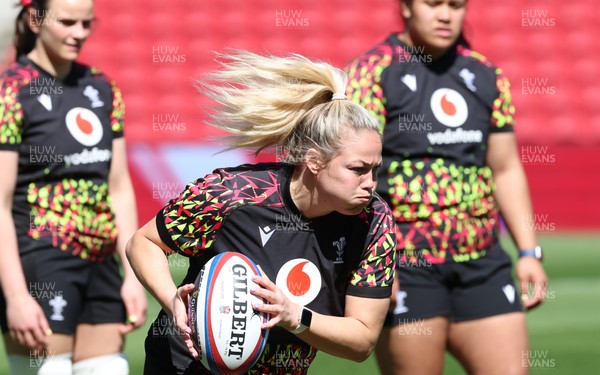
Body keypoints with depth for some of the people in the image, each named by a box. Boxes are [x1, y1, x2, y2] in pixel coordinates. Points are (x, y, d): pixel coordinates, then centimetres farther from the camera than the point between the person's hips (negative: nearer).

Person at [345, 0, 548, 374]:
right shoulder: (372, 72, -5)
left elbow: (507, 171, 18)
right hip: (403, 261, -5)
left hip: (481, 260, 5)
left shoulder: (487, 76, 13)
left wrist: (530, 252, 11)